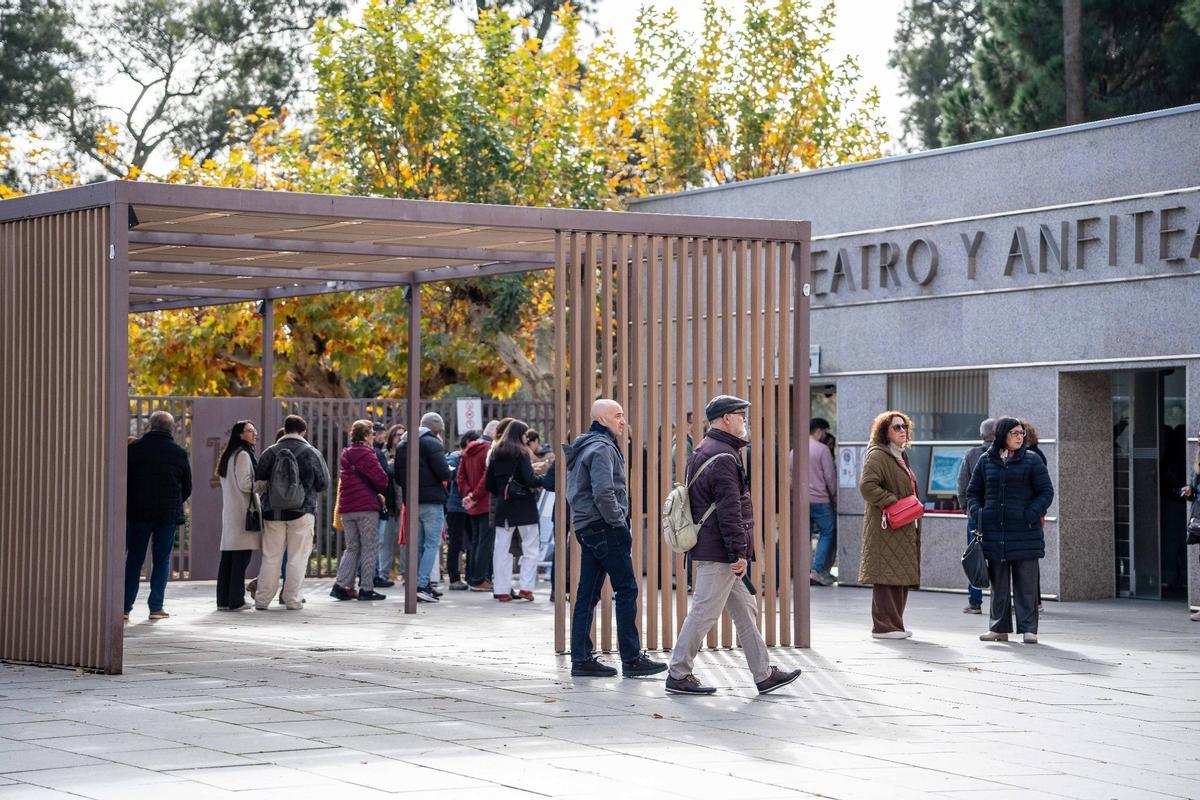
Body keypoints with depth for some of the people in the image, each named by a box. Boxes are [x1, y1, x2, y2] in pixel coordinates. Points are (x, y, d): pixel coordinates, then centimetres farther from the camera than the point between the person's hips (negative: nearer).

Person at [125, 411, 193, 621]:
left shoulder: (135, 449, -2)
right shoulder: (179, 453, 0)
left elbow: (124, 480, 0)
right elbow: (187, 488, 7)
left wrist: (127, 506, 12)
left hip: (138, 513, 0)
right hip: (168, 514, 0)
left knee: (134, 559, 7)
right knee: (162, 560, 6)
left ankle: (125, 606, 4)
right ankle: (156, 607, 2)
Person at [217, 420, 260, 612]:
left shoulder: (229, 456, 18)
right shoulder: (243, 455, -11)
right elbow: (245, 484, -16)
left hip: (229, 511, 9)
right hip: (243, 511, -9)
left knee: (227, 558, 8)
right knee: (241, 558, -7)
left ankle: (223, 599, 9)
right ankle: (236, 601, -8)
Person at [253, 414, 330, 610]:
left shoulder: (270, 452, 0)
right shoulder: (312, 453, -4)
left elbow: (257, 479, 3)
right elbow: (323, 484, 1)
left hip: (273, 512, 2)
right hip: (302, 512, -2)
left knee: (270, 557, 8)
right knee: (297, 557, 3)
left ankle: (262, 599, 9)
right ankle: (292, 599, 1)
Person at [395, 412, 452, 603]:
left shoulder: (402, 446, 14)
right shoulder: (432, 444, -10)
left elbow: (397, 477, 15)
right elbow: (444, 474, -15)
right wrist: (448, 473, 5)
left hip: (411, 502, 7)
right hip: (432, 501, -7)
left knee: (418, 545, 13)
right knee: (432, 543, -6)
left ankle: (423, 584, 15)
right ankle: (422, 585, -16)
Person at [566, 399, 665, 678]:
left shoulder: (586, 446, 19)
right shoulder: (602, 448, -12)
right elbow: (603, 493, -23)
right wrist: (618, 521, -13)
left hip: (588, 529, 10)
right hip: (605, 529, -10)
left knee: (588, 594, 8)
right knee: (626, 590, -6)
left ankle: (581, 658, 8)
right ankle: (631, 659, -5)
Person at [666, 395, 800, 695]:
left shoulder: (704, 451, 16)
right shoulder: (723, 458, -17)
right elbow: (729, 511, -21)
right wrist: (739, 552, -19)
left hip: (709, 547, 11)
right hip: (719, 551, -11)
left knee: (745, 611, 13)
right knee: (704, 613, -4)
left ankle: (764, 675, 17)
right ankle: (678, 676, 2)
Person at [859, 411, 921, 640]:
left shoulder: (900, 456, 21)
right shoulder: (878, 456, -11)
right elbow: (867, 485, -23)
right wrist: (891, 501, -21)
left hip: (904, 529, 10)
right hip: (885, 527, -10)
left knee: (901, 576, 10)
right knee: (887, 576, -9)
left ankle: (895, 623, 15)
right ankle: (884, 625, -7)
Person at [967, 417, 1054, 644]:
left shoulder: (1032, 461, 2)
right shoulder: (986, 461, 8)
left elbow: (1046, 492, 2)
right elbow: (973, 491, 16)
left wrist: (1031, 514, -11)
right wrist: (977, 512, -2)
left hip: (1024, 532, -2)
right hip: (994, 532, 2)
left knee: (1026, 584, -1)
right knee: (998, 584, 8)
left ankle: (1028, 629, 3)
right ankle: (999, 627, 15)